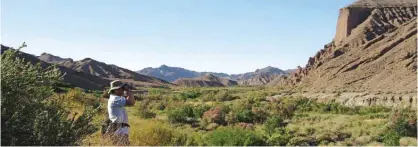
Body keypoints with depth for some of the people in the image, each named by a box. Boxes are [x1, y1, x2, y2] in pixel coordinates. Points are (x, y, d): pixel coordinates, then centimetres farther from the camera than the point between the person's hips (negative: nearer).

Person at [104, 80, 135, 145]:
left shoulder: (116, 98, 17)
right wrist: (128, 90, -14)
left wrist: (129, 91, 12)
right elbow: (130, 102, -26)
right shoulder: (115, 99, -15)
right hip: (118, 131, -11)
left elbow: (132, 102, 21)